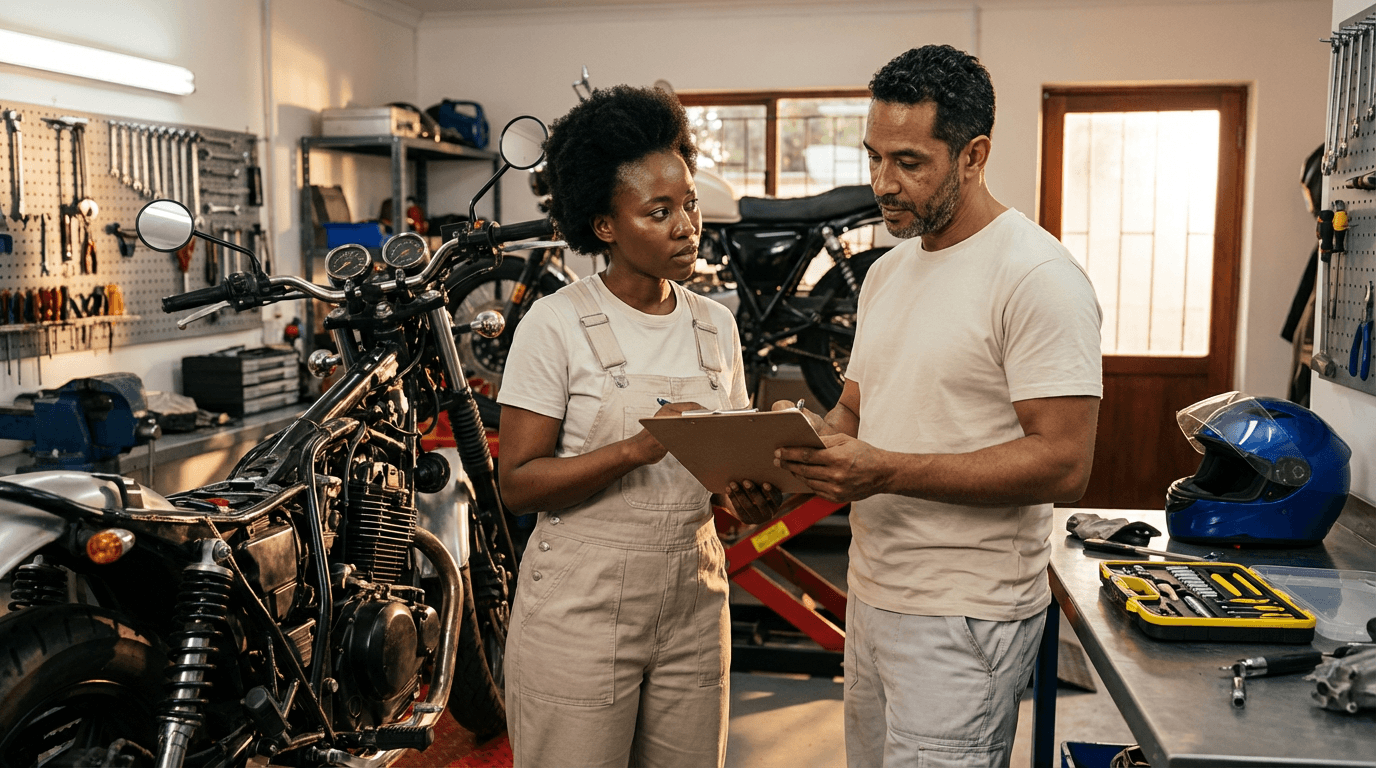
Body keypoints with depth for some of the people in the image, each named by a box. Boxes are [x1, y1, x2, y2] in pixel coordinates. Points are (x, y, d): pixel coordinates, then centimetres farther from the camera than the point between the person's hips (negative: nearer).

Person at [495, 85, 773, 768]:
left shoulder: (716, 326, 7)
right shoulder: (556, 324, -9)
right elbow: (518, 483, -11)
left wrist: (752, 490, -9)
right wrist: (637, 449, -24)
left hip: (693, 605, 5)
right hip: (580, 610, -4)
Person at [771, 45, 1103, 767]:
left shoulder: (1037, 277, -15)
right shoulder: (886, 272, 12)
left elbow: (1063, 463, -21)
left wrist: (887, 472, -26)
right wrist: (796, 451, -5)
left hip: (966, 621, -8)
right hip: (871, 595, 8)